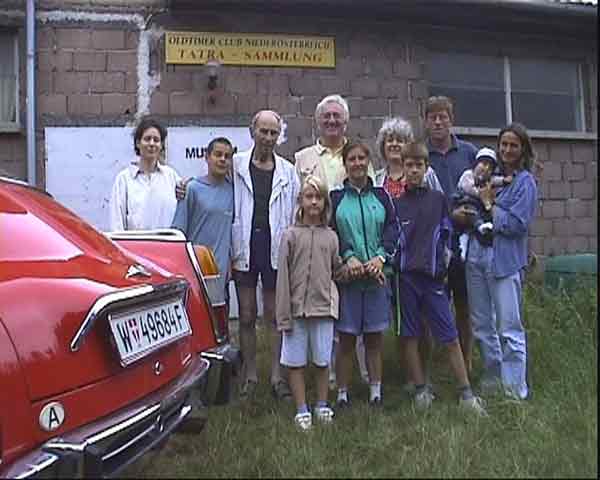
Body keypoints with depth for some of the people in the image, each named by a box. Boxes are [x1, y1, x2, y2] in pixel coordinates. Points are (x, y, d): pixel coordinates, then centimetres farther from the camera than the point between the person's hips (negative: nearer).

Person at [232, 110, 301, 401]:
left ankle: (277, 376, 14)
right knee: (246, 316, 8)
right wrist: (229, 251, -7)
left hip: (276, 249, 1)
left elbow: (295, 215, 7)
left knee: (275, 315, 6)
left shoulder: (288, 172, 7)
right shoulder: (236, 166, 2)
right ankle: (249, 375, 19)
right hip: (244, 248, 0)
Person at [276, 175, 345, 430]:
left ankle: (322, 405, 26)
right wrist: (283, 315, -9)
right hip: (297, 307, -2)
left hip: (323, 306, 2)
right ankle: (302, 410, 17)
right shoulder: (291, 235, -2)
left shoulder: (331, 237, 6)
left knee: (322, 361, 11)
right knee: (295, 361, 5)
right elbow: (283, 276, -5)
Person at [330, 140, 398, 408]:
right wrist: (348, 257, -14)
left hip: (376, 275, 2)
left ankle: (375, 391, 19)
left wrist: (380, 256, -11)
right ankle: (342, 393, 12)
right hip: (346, 275, -2)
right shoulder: (335, 197, 4)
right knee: (346, 338, 2)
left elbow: (392, 228, 4)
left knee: (375, 338, 8)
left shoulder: (381, 196, 10)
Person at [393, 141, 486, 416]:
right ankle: (421, 391, 18)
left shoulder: (438, 200, 6)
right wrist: (393, 263, -3)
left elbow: (446, 235, 10)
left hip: (433, 277, 0)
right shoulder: (396, 203, 4)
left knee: (451, 338, 0)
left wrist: (442, 264, 3)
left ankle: (466, 394, 9)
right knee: (411, 337, 5)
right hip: (406, 277, 0)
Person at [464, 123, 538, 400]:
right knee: (481, 325, 14)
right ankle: (492, 378, 29)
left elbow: (516, 225, -12)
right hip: (477, 255, 6)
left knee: (509, 328, -3)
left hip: (505, 260, -6)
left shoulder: (525, 182, -3)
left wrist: (489, 204, -7)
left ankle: (515, 390, 6)